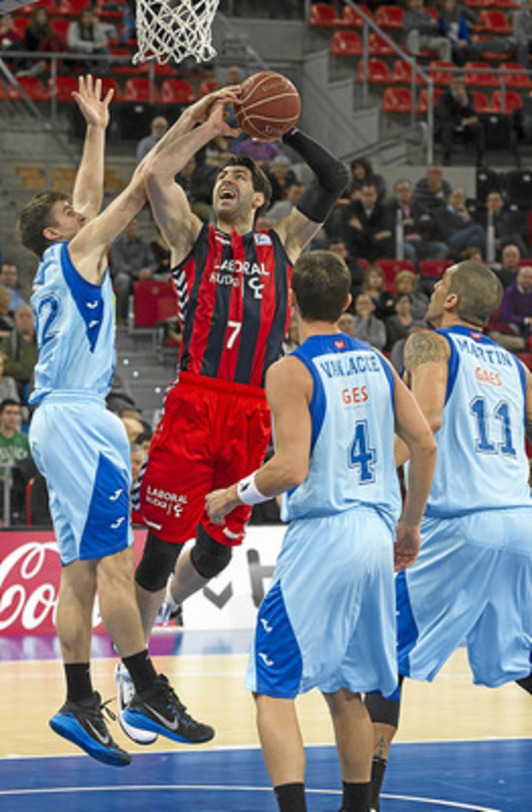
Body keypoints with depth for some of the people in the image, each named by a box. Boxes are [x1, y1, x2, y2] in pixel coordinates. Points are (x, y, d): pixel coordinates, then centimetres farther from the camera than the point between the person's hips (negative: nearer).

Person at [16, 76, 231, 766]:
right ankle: (150, 695, -13)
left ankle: (80, 703, 3)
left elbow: (93, 196, 33)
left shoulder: (55, 268, 21)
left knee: (81, 567, 6)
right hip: (78, 419, -10)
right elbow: (137, 190, -4)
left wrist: (96, 129, 38)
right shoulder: (76, 252, -2)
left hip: (59, 421, 10)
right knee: (113, 559, -11)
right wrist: (188, 125, 0)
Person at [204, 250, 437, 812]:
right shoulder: (376, 364, 10)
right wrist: (409, 525, 21)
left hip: (321, 535, -7)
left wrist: (232, 496, -2)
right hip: (375, 534, 7)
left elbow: (291, 469, -18)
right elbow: (425, 446, 10)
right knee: (344, 689, 19)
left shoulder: (291, 371, -10)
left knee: (273, 689, -2)